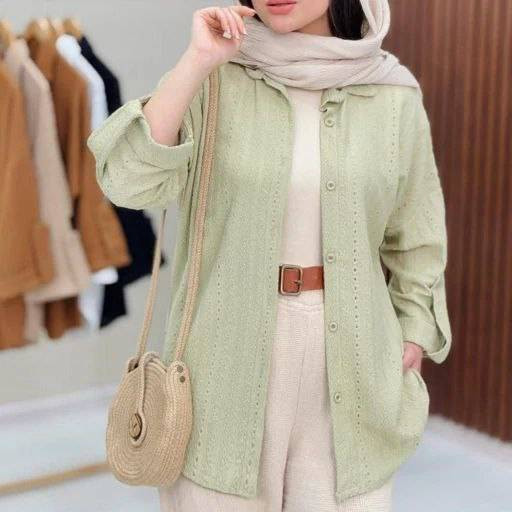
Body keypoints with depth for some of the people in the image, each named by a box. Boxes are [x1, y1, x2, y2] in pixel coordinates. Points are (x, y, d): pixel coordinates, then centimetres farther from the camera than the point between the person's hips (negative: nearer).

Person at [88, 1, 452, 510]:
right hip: (230, 348, 0)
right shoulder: (213, 81, -4)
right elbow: (129, 180, -18)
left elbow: (414, 235, 8)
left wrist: (412, 338, 4)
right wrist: (198, 59, -21)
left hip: (349, 353, 1)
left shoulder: (392, 95, 0)